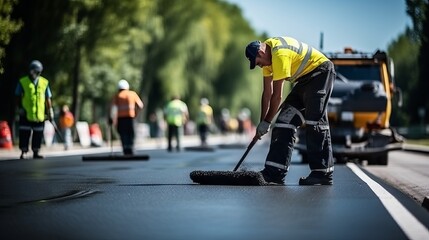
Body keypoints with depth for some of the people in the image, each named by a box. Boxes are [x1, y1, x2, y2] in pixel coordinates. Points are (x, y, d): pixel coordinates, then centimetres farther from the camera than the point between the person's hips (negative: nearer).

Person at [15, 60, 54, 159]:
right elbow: (18, 97, 5)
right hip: (26, 114, -2)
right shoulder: (23, 82, 0)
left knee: (38, 134, 5)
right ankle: (23, 152, 6)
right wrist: (20, 108, -4)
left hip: (40, 114, 2)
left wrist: (50, 111, 4)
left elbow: (48, 98, 9)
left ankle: (36, 152, 14)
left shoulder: (44, 83, 6)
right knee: (24, 134, 0)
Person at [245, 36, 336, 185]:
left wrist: (266, 122, -15)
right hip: (305, 78, 10)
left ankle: (323, 173, -17)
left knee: (315, 121, -19)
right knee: (286, 120, -1)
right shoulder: (267, 55, 3)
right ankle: (274, 173, -6)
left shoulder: (280, 54, -27)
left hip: (320, 71, -9)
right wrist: (262, 122, 2)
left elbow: (277, 95, -23)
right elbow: (267, 92, 5)